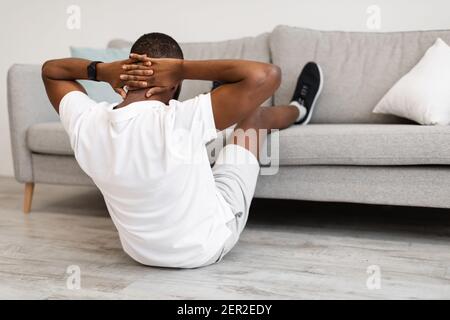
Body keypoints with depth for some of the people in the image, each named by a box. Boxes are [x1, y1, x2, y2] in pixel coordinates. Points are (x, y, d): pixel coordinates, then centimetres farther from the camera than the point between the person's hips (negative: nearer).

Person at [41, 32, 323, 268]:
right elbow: (267, 75, -33)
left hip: (141, 250, 5)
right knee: (254, 114, 11)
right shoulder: (178, 122, -35)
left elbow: (50, 69, 2)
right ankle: (299, 110, 46)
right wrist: (182, 68, -31)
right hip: (207, 246, -4)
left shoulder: (85, 122, -19)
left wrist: (102, 70, -16)